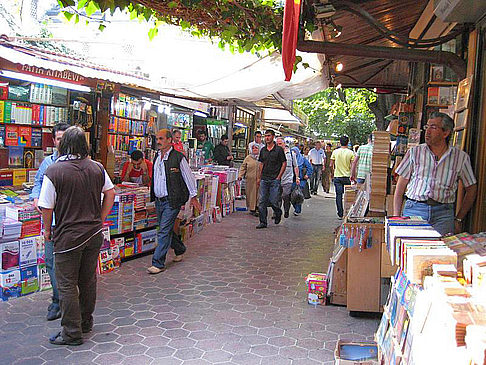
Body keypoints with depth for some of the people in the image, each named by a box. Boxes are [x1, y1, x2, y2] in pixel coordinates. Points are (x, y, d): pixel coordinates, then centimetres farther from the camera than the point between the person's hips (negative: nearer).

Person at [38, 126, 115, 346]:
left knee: (67, 284, 7)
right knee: (88, 280, 18)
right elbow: (110, 193, 11)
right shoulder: (97, 168, 0)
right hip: (94, 233, 5)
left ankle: (72, 333, 14)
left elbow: (47, 206, -12)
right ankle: (86, 322, 33)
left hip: (68, 236, -5)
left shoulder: (54, 171, -14)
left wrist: (47, 230, 5)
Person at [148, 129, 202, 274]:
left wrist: (193, 197, -2)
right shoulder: (157, 157, 11)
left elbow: (189, 177, -5)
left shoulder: (178, 157, -10)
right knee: (167, 229, 17)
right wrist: (153, 195, 24)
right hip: (158, 200, 7)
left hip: (171, 201, -7)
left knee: (164, 231, -8)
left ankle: (158, 263, -3)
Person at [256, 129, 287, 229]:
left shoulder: (279, 150, -4)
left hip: (274, 180, -5)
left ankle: (278, 213, 27)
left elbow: (284, 163, -2)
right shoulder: (263, 150, 11)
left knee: (273, 201, -5)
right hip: (264, 179, 5)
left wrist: (278, 177, -8)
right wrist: (259, 177, 12)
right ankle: (263, 222, 7)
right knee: (262, 202, 0)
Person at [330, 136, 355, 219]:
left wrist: (332, 172, 16)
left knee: (339, 195, 3)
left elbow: (331, 165, 0)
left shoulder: (335, 152, -2)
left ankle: (340, 214, 5)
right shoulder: (351, 153, -5)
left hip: (337, 177, 1)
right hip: (347, 177, -1)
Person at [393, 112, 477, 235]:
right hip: (414, 209, 0)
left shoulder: (461, 157, 7)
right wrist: (396, 218, 2)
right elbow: (400, 188, 8)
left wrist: (459, 219, 12)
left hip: (443, 213, 1)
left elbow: (472, 188, 16)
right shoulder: (414, 153, 7)